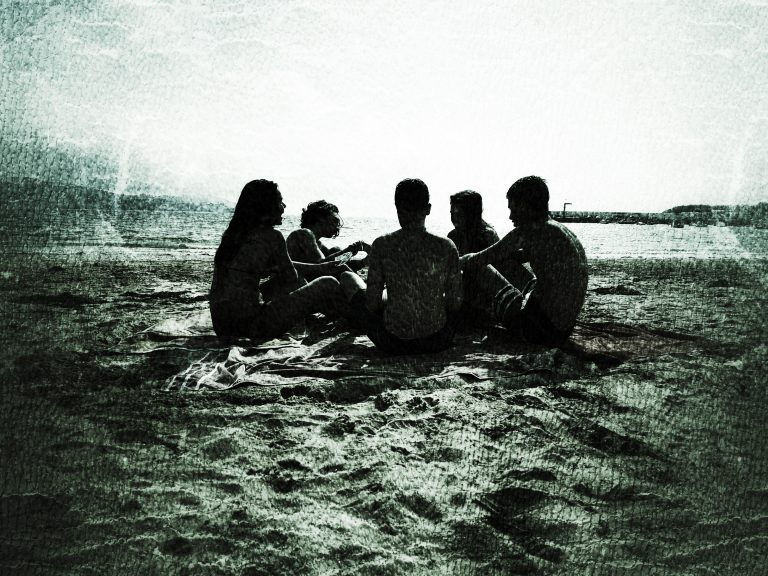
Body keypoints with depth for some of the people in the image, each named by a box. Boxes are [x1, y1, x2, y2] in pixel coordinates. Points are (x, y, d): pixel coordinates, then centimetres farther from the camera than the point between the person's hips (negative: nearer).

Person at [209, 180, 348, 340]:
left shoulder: (234, 233, 13)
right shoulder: (271, 236, -10)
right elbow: (292, 279, 2)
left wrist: (319, 268, 29)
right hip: (248, 324, -8)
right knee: (328, 286, 0)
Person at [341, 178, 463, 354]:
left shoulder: (382, 245, -12)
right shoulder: (446, 247, -8)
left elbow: (372, 304, -9)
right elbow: (455, 304, -3)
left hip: (393, 343, -2)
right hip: (438, 340, 2)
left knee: (348, 278, 21)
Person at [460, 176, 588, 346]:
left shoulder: (529, 231, -15)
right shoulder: (562, 230, 12)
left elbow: (480, 259, -9)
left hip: (541, 330, -9)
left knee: (476, 269, 0)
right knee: (506, 263, 23)